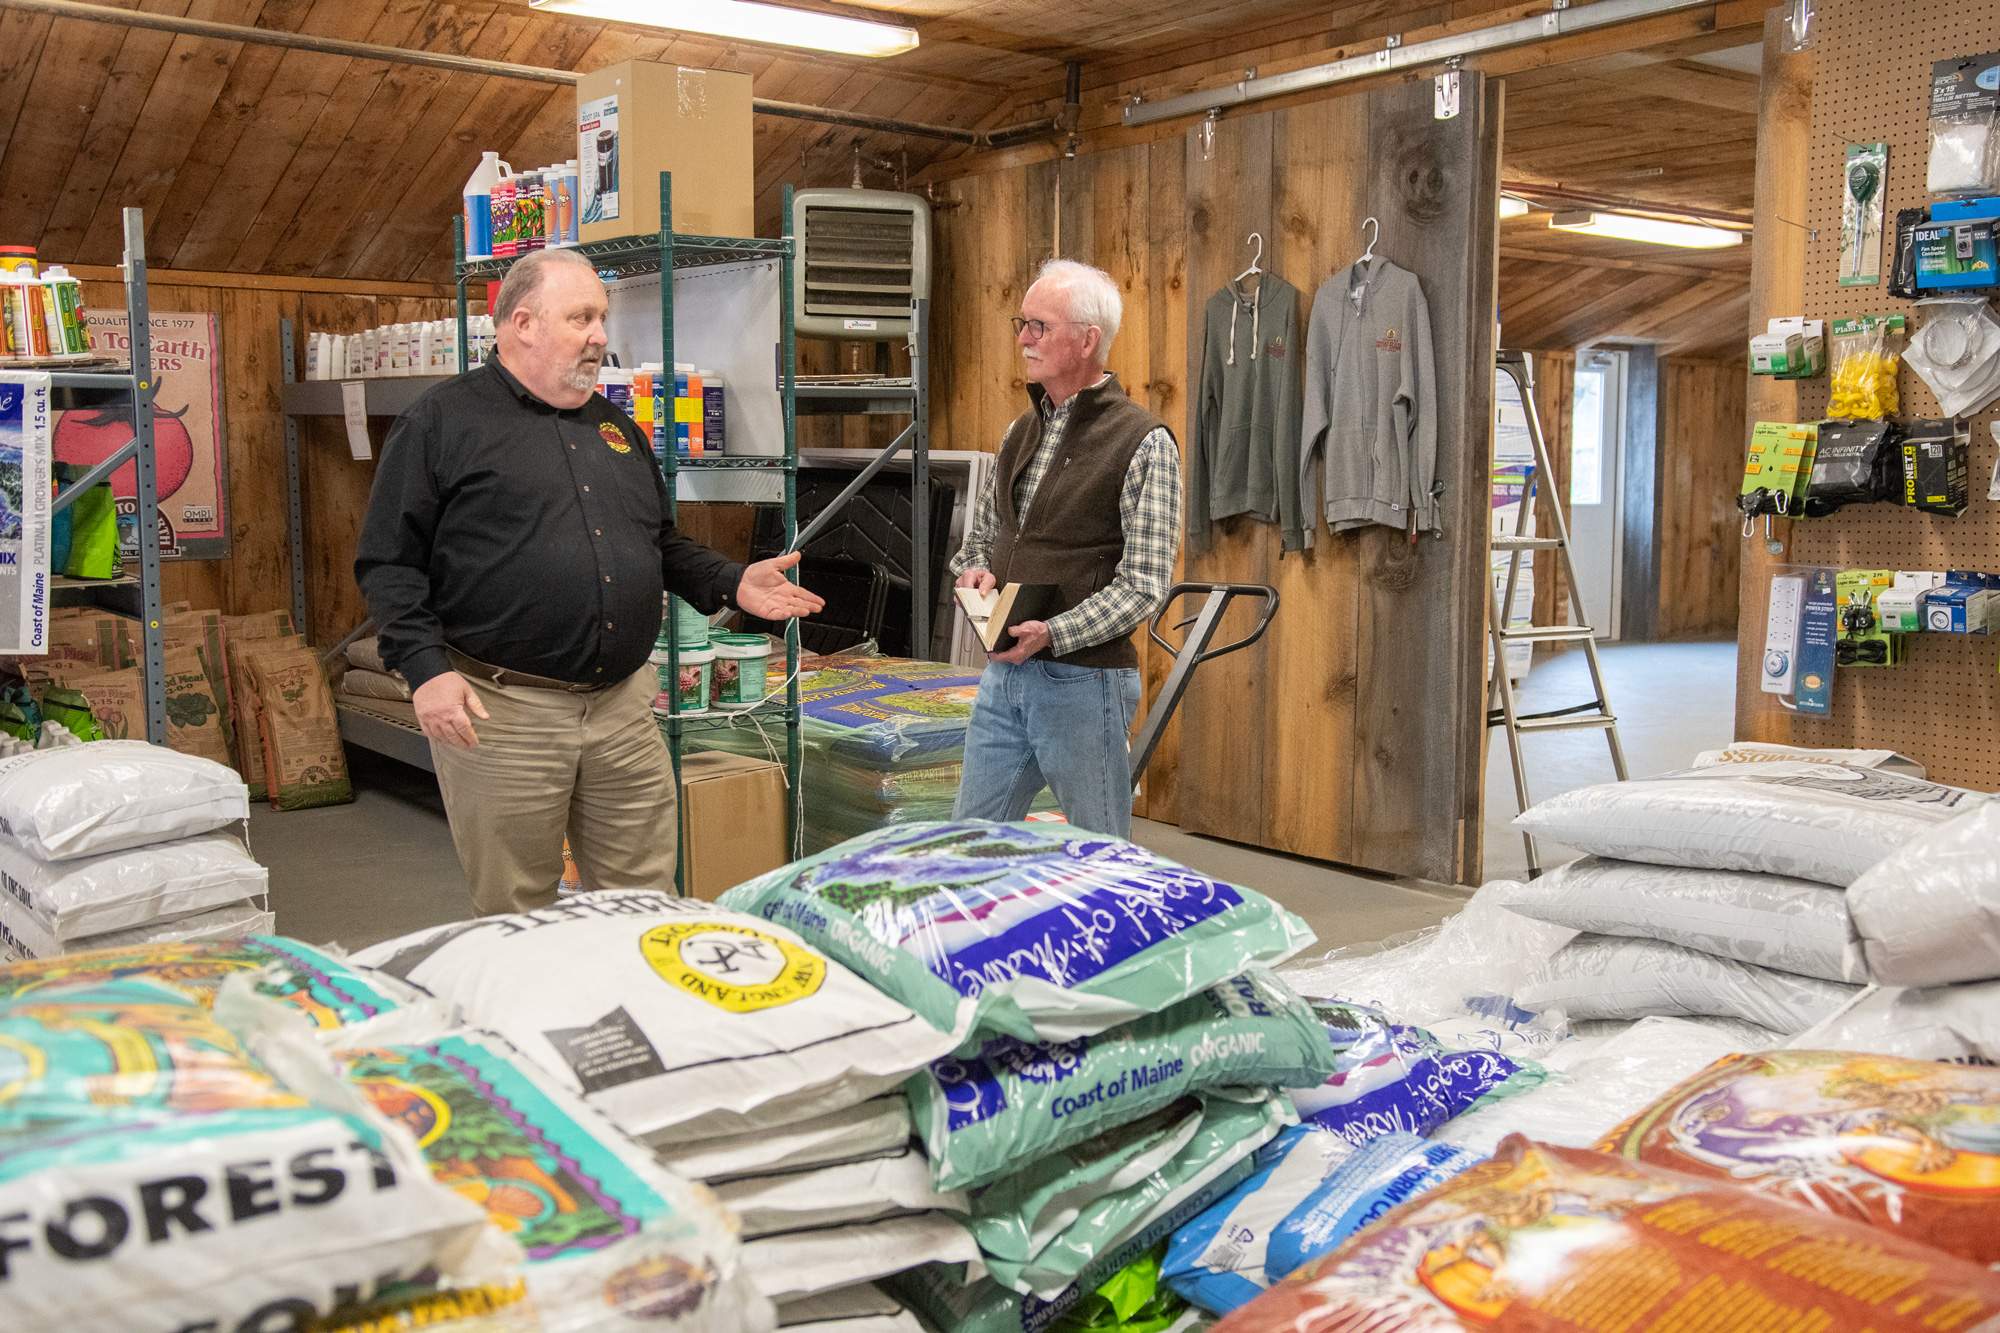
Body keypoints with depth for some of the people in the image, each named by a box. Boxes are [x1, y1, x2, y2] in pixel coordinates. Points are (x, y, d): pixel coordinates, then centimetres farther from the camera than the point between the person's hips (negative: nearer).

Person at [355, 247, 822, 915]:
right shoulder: (443, 421, -1)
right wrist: (425, 669, -17)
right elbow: (388, 562, -5)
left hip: (623, 709, 5)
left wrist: (732, 583, 10)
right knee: (517, 918, 6)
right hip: (499, 712, -5)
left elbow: (661, 543, 27)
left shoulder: (616, 427, 18)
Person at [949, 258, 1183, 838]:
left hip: (1084, 677, -6)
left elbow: (1144, 583, -13)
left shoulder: (1144, 442, -9)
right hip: (1003, 675, 7)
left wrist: (1054, 634, -24)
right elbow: (980, 534, 23)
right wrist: (976, 570, -1)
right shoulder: (1021, 431, 14)